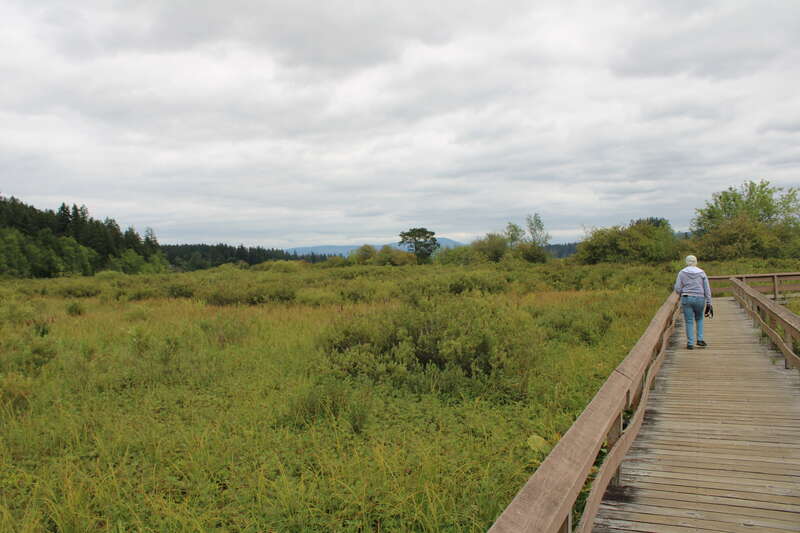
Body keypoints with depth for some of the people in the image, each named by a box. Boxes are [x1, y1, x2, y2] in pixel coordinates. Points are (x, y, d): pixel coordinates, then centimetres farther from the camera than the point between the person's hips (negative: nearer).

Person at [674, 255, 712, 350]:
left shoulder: (682, 273, 0)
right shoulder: (701, 273, 4)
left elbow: (677, 289, -3)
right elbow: (707, 289, 1)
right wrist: (709, 303, 3)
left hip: (686, 299, -1)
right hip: (699, 299, 1)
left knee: (689, 322, 4)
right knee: (699, 319, 23)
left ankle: (690, 343, 1)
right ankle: (700, 339, 13)